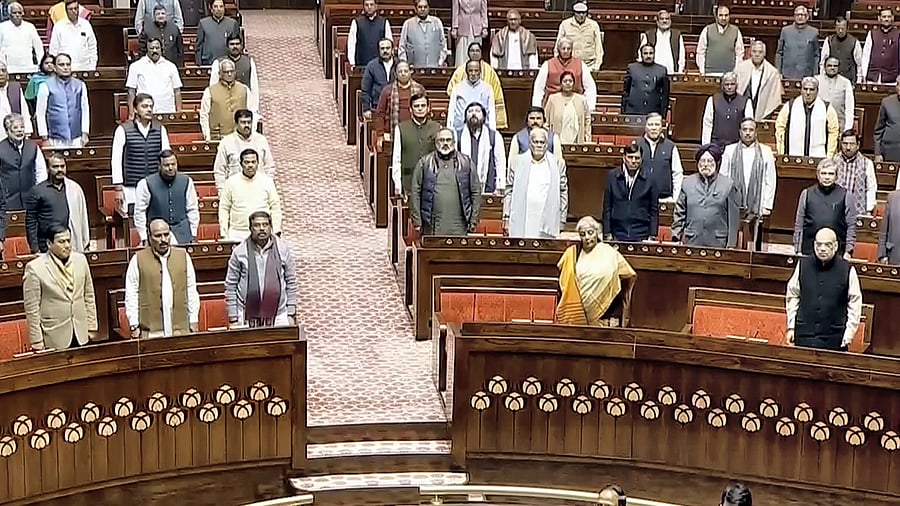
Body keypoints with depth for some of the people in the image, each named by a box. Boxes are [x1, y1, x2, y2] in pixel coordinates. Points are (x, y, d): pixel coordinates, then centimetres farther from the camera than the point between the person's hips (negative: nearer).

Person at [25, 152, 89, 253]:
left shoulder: (75, 188, 8)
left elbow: (83, 217, 11)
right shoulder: (37, 191, 1)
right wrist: (35, 249, -4)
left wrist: (86, 243, 9)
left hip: (74, 245, 2)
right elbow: (30, 222, 1)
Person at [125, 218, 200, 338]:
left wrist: (194, 321, 9)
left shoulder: (183, 256, 9)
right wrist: (134, 325, -1)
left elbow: (191, 291, 12)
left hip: (181, 328, 2)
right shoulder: (138, 260, 2)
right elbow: (131, 295, 3)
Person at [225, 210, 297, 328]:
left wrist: (291, 314, 5)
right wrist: (233, 319, -1)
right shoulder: (239, 252, -1)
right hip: (247, 318, -1)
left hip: (278, 316, 1)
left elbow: (291, 282, 8)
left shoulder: (282, 249, 3)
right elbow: (230, 286, 2)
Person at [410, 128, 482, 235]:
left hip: (459, 226, 1)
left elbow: (476, 191, 10)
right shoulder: (424, 163, 6)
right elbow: (415, 193, 4)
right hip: (432, 227, -1)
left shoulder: (466, 163, 9)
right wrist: (417, 221, -2)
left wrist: (474, 220, 4)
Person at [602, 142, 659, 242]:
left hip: (641, 237, -1)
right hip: (618, 235, 1)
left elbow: (654, 210, 5)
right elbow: (607, 207, 6)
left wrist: (652, 236, 0)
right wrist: (608, 233, 2)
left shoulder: (649, 179, 2)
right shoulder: (612, 177, 4)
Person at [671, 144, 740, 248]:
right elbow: (679, 214, 14)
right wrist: (677, 238, 5)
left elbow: (733, 218, 5)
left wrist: (731, 245, 1)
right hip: (691, 243, 2)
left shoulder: (728, 185, 7)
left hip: (718, 244, -2)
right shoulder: (687, 183, 12)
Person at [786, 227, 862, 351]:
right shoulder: (803, 265, 3)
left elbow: (855, 304, 1)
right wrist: (791, 327, 9)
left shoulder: (847, 270, -4)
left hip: (833, 337, -2)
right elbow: (792, 296, 12)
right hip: (804, 334, 2)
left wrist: (849, 333, -3)